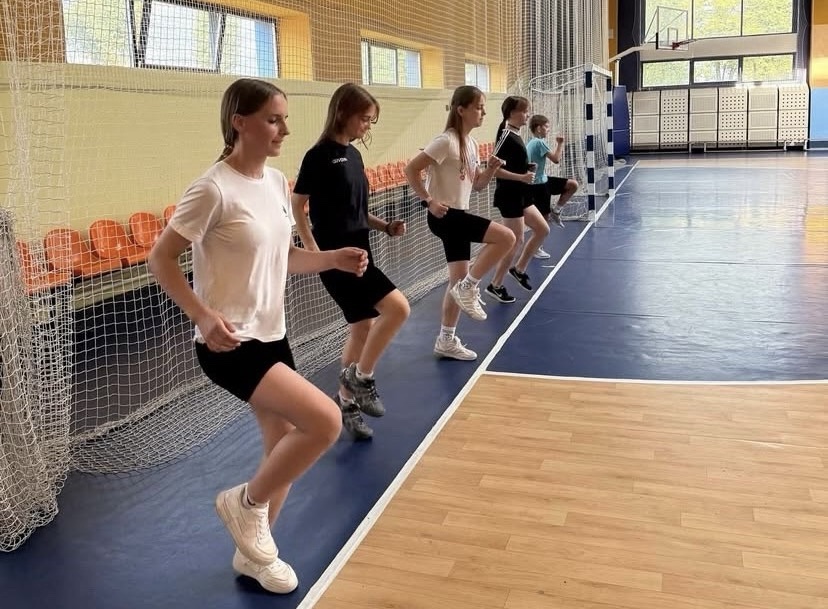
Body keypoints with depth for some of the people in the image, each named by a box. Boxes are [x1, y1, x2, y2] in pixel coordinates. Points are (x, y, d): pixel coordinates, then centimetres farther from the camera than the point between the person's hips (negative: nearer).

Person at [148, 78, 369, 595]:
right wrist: (203, 316, -25)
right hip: (231, 343, -8)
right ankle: (246, 503, 6)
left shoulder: (277, 182, 7)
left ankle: (253, 551, 36)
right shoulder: (215, 189, -17)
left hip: (272, 337, 8)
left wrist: (334, 259, 0)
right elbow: (161, 258, -13)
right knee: (325, 421, -20)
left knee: (285, 448, 13)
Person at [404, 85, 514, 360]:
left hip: (459, 215, 9)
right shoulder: (447, 141, -16)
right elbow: (411, 169, -19)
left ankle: (446, 341, 21)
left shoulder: (471, 143, 11)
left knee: (459, 279, 11)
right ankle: (468, 287, -7)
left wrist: (490, 170, -2)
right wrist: (429, 201, -21)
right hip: (445, 215, -9)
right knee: (506, 237, -19)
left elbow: (477, 184, 17)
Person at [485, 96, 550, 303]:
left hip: (520, 195, 9)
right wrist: (522, 177, -25)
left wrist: (526, 172, 10)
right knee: (516, 242, -2)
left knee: (542, 229, 15)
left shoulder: (516, 134, 9)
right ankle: (495, 286, 10)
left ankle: (519, 269, 26)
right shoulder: (506, 136, -18)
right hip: (509, 196, -9)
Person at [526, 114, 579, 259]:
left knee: (573, 185, 8)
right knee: (544, 217, -2)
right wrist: (560, 144, -9)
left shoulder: (531, 143, 10)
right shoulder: (539, 142, -19)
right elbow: (556, 159, -20)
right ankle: (536, 248, 9)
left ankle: (555, 211, 15)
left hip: (543, 180, 9)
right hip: (538, 184, -9)